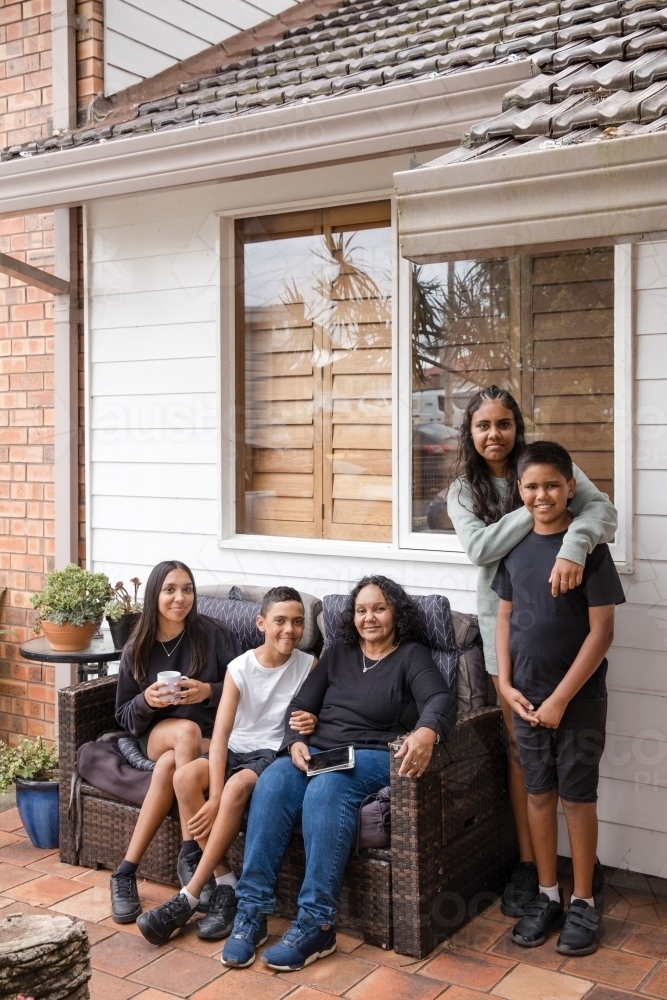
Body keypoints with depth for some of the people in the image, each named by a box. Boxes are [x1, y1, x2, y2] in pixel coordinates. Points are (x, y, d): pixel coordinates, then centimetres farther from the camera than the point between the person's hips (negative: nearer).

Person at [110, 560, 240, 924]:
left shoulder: (214, 634, -5)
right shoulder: (137, 649, 3)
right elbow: (124, 717, 5)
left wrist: (209, 691, -23)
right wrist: (146, 700, -17)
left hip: (213, 738, -1)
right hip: (156, 734, 2)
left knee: (168, 765, -35)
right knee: (187, 730, -35)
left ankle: (127, 871, -25)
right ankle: (191, 854, -33)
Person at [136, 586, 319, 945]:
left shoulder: (308, 665, -2)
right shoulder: (240, 668, -3)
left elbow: (315, 718, 9)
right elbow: (221, 732, -11)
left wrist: (312, 724, -19)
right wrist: (214, 796, -23)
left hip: (276, 754, -2)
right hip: (237, 750, 2)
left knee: (239, 785, -35)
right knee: (185, 776, -29)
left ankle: (188, 898, -26)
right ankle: (225, 882, -19)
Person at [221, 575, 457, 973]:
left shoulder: (412, 656, 5)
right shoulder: (339, 652, 19)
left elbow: (442, 699, -15)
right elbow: (301, 704, 15)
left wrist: (427, 732, -39)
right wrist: (295, 742, -8)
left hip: (372, 757, -4)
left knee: (325, 791, -36)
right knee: (270, 786, -28)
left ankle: (317, 925, -34)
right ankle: (251, 912, -28)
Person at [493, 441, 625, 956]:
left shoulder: (588, 546, -12)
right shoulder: (515, 546, 2)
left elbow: (602, 631, -14)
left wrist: (561, 698, -15)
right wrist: (507, 684, -1)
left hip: (579, 699, -4)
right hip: (527, 697, 4)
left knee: (578, 797, 7)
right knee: (539, 794, 13)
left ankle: (583, 902, 22)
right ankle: (547, 894, 28)